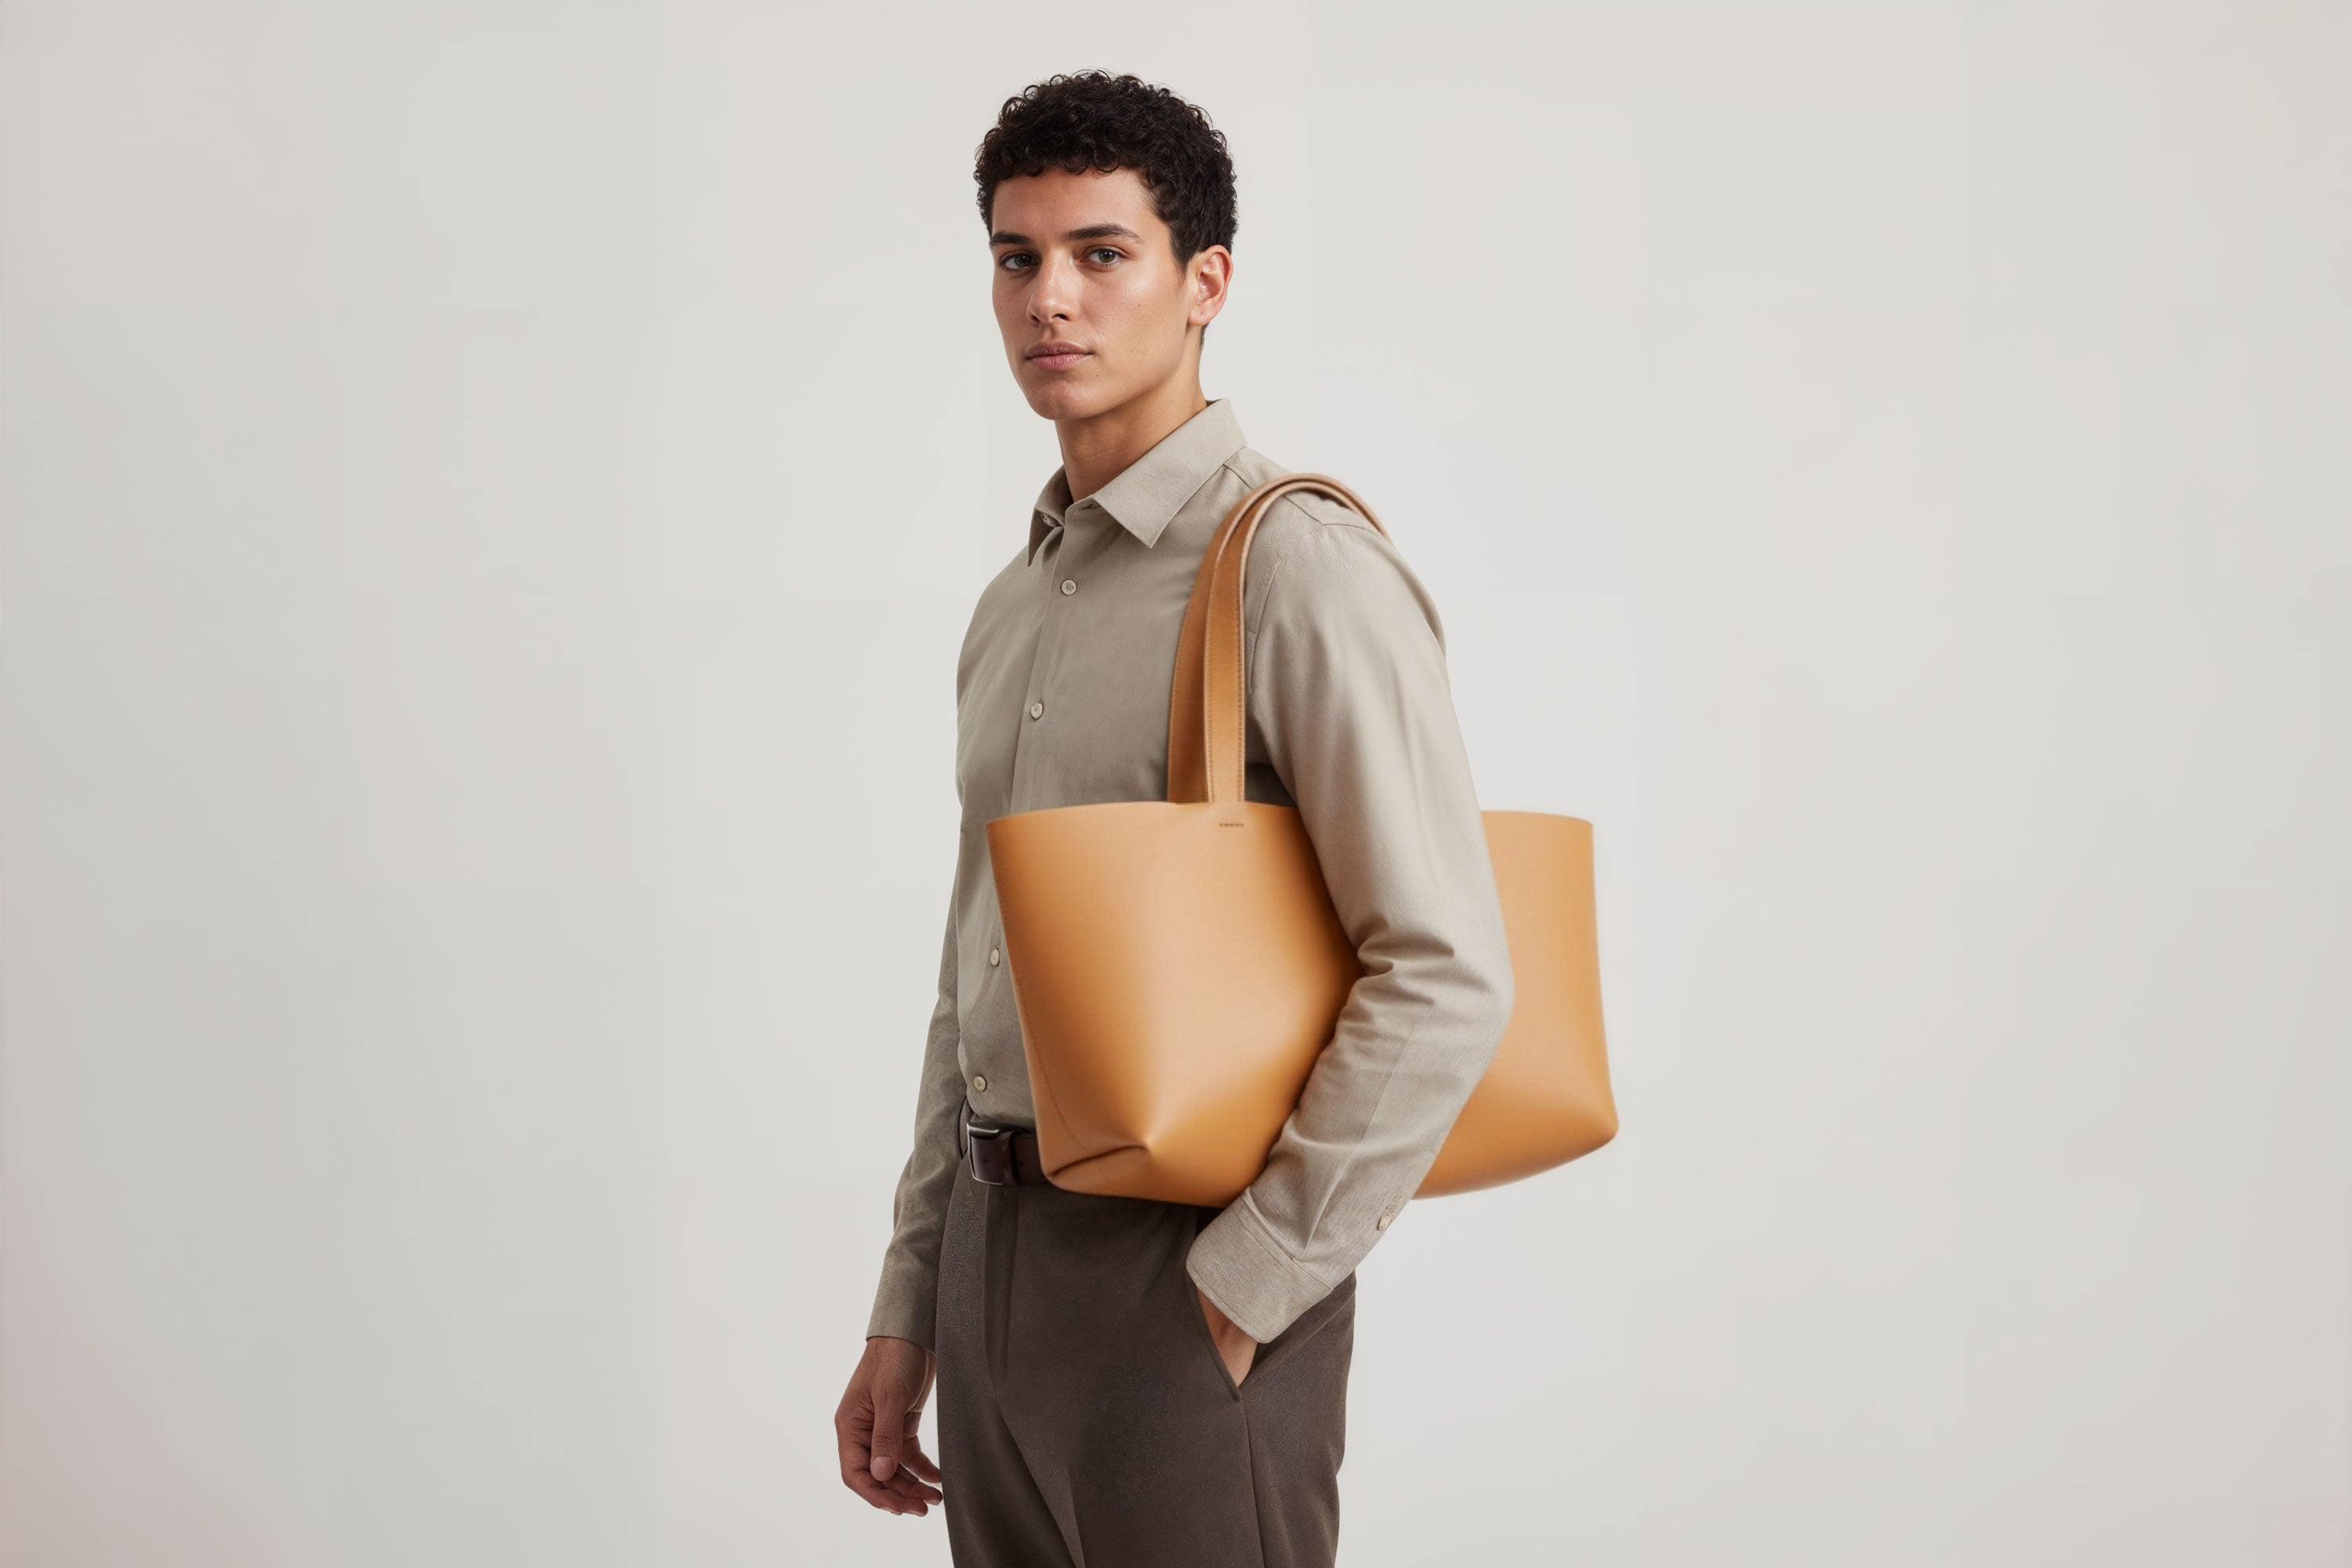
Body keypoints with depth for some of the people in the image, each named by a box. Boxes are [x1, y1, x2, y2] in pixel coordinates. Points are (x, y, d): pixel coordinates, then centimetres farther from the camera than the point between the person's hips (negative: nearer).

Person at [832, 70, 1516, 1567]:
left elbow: (1448, 978, -20)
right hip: (1000, 1260, 8)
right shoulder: (1014, 605, 14)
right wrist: (906, 1315, 16)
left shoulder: (1297, 570, -12)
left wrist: (1243, 1284, -17)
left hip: (1181, 1274, -7)